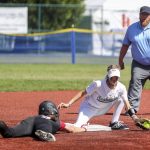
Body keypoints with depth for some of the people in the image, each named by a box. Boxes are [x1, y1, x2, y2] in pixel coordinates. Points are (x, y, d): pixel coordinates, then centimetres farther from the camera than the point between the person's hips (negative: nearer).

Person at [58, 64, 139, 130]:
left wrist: (134, 117, -19)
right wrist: (69, 104, -31)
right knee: (76, 128, -28)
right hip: (89, 108, -6)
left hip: (103, 109, 6)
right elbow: (83, 93, -22)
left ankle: (114, 123, -1)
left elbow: (127, 104, -8)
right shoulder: (98, 84, -29)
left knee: (120, 99, -10)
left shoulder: (121, 88, -16)